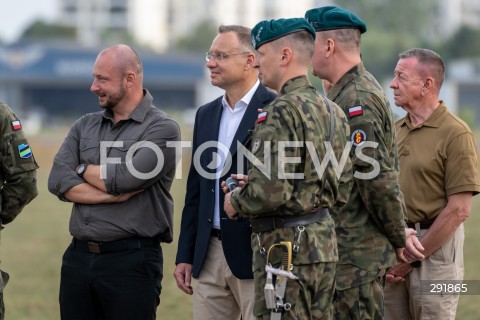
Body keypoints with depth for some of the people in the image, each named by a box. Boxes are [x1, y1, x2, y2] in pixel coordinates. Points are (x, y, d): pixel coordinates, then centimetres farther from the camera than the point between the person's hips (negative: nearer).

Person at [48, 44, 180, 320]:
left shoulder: (162, 129, -4)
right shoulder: (85, 127, 13)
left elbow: (124, 178, -16)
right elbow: (57, 181, 0)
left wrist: (83, 169, 1)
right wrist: (111, 194, -12)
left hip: (132, 259, -5)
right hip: (78, 256, 5)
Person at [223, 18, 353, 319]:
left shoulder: (281, 112, -16)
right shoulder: (333, 111, 12)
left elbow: (270, 192, -24)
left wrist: (235, 203, -2)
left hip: (285, 247, -9)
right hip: (324, 242, 9)